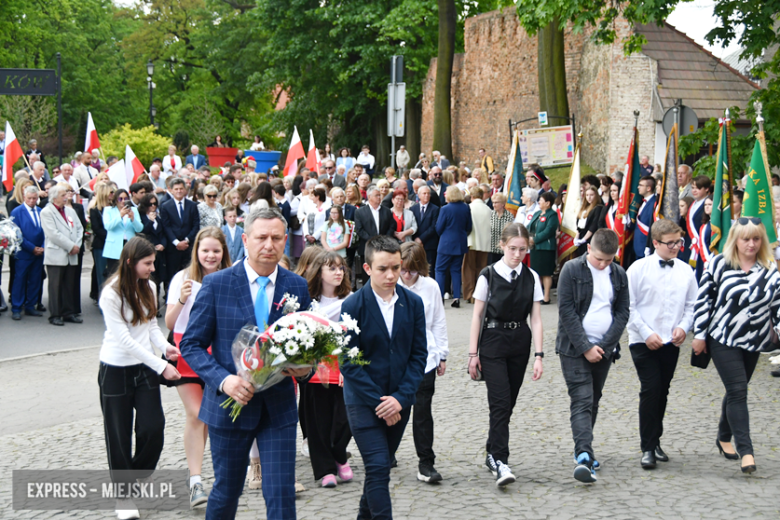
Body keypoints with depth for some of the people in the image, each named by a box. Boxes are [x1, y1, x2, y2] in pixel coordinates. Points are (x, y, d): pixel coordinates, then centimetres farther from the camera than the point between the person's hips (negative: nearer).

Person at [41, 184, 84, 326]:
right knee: (56, 286, -2)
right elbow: (53, 234, -14)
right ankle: (55, 315, 3)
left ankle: (69, 313, 16)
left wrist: (77, 245, -3)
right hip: (56, 255, -6)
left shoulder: (70, 211, 17)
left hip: (71, 256, 6)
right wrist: (71, 246, -13)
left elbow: (79, 228, 14)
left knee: (70, 286, 8)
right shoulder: (46, 212, -5)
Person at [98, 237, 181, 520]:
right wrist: (161, 366, -22)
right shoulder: (111, 294, -18)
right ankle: (123, 493, 21)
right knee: (119, 435, 5)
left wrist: (164, 346, -11)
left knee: (153, 427, -2)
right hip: (116, 371, -5)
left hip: (145, 367, 5)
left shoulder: (148, 288, 2)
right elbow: (125, 340, -20)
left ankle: (136, 476, 24)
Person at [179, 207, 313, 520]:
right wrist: (223, 379, -20)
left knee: (281, 494, -3)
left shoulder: (297, 287, 2)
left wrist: (306, 367, -13)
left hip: (279, 406, 1)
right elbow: (191, 344, -5)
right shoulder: (216, 284, -6)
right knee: (226, 492, 13)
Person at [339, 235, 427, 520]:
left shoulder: (413, 303, 0)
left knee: (381, 464, 15)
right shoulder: (353, 306, -11)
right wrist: (379, 402, -15)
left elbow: (419, 355, 1)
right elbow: (348, 363, -11)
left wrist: (400, 398, -11)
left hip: (399, 400, 4)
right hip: (363, 401, -4)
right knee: (378, 467, -12)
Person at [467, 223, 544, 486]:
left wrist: (538, 355, -5)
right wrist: (473, 353, -3)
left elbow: (536, 319, 1)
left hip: (520, 343, 4)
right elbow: (477, 316, -2)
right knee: (500, 402, -12)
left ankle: (493, 453, 26)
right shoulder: (488, 276, -6)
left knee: (507, 403, 10)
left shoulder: (531, 278, 2)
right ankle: (500, 461, -13)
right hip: (493, 342, -3)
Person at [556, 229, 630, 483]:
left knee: (593, 402, 12)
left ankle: (583, 452, 24)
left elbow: (623, 313, 6)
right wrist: (585, 347, -13)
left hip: (604, 349, 4)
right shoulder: (572, 269, -6)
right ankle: (584, 457, -23)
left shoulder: (619, 275, 6)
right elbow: (566, 311, -9)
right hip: (575, 348, -4)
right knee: (582, 401, -13)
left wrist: (604, 345, -5)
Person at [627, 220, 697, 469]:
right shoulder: (639, 269, -7)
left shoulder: (685, 271, 4)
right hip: (643, 342, -4)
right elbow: (629, 306, -6)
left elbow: (692, 306, 11)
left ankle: (655, 441, 28)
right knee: (650, 390, -10)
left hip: (671, 343, 4)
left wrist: (684, 327, -7)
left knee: (662, 392, 13)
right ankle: (648, 448, -3)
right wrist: (646, 333, -13)